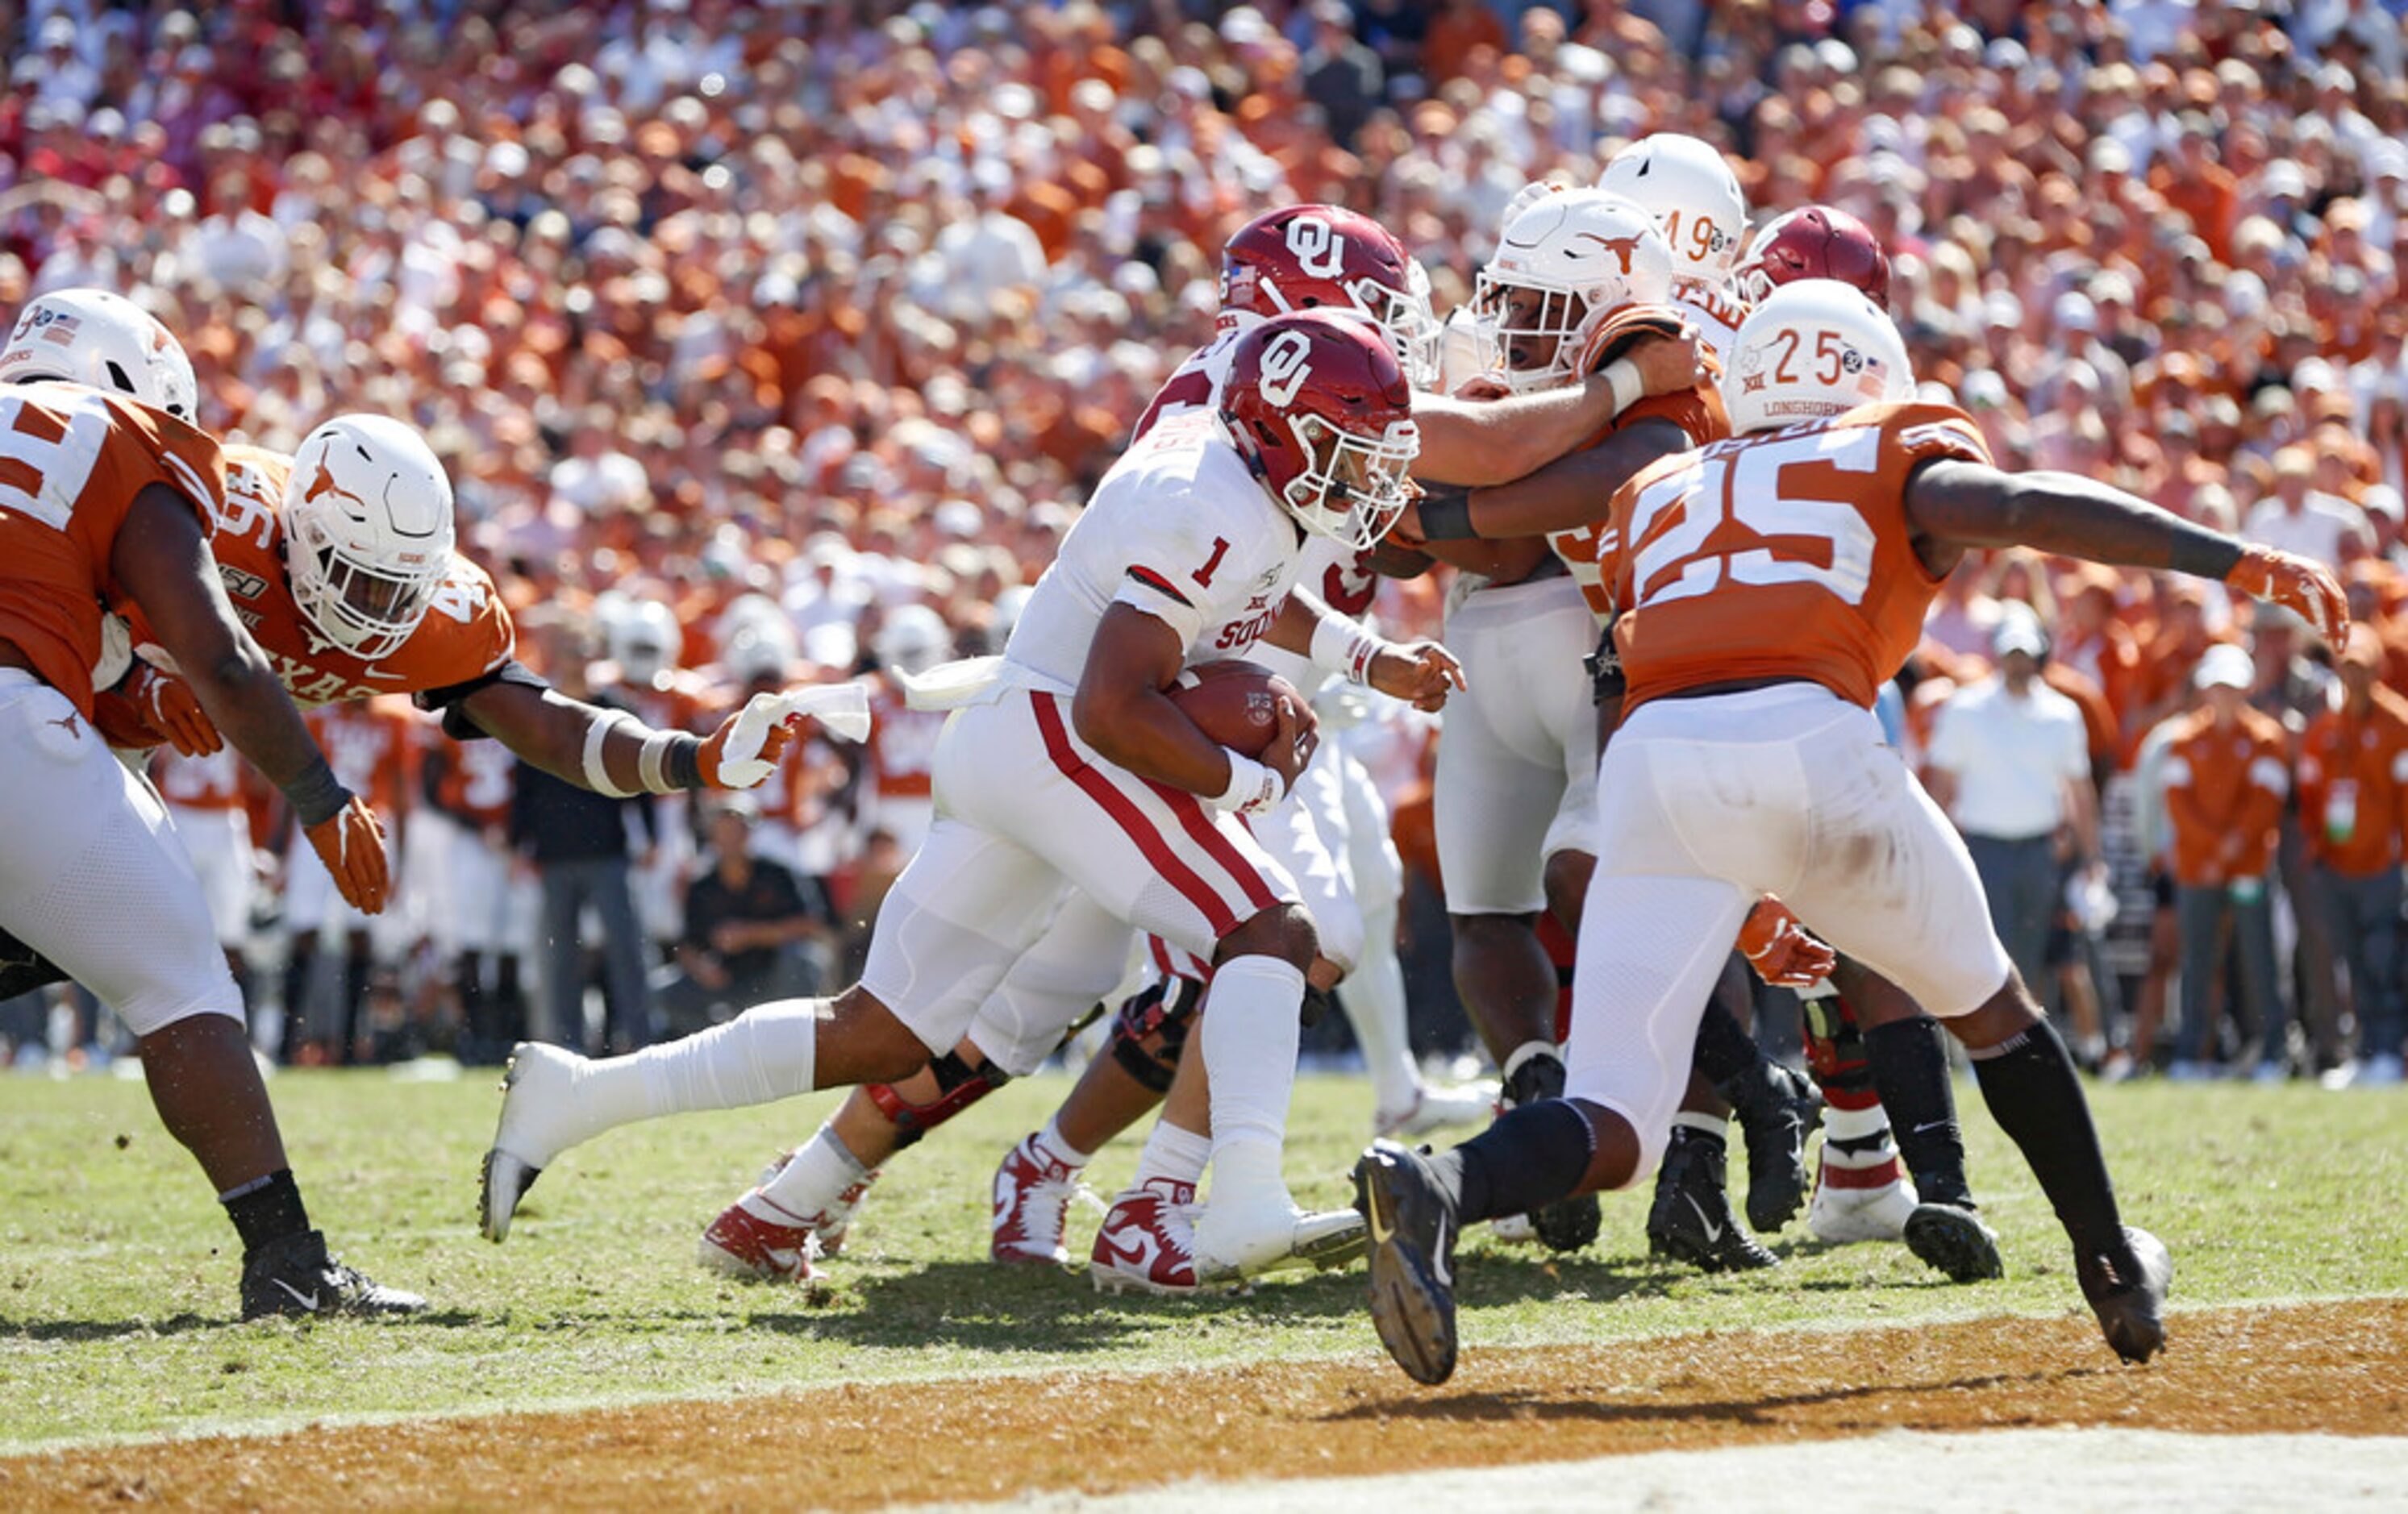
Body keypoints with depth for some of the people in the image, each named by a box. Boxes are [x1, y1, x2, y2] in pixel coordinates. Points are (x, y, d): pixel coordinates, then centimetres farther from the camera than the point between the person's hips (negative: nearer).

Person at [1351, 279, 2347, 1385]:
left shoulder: (1660, 495, 32)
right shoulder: (1895, 458, 22)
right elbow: (2031, 508, 4)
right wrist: (2238, 562, 0)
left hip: (1651, 757, 2)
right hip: (1810, 743, -2)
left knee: (1612, 1128, -2)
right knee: (1987, 1005, 25)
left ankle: (1439, 1187, -31)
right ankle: (2116, 1271, 32)